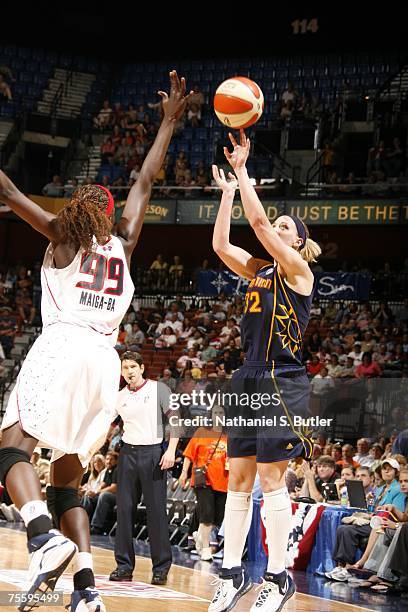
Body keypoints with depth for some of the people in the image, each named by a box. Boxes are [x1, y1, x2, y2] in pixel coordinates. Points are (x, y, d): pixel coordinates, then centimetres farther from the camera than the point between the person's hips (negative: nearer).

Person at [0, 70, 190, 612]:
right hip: (105, 361, 4)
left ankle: (44, 537, -41)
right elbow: (145, 182, 30)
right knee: (67, 478, 9)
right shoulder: (123, 244, 19)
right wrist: (170, 120, 38)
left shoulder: (62, 234, 12)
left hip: (61, 349, -4)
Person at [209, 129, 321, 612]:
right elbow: (220, 245, 5)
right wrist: (228, 188, 7)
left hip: (281, 383, -7)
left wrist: (242, 168, -9)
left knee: (270, 477, -6)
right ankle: (232, 573, 13)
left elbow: (257, 219, -15)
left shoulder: (298, 269, -5)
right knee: (238, 477, 7)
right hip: (249, 379, 7)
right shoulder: (258, 271, 15)